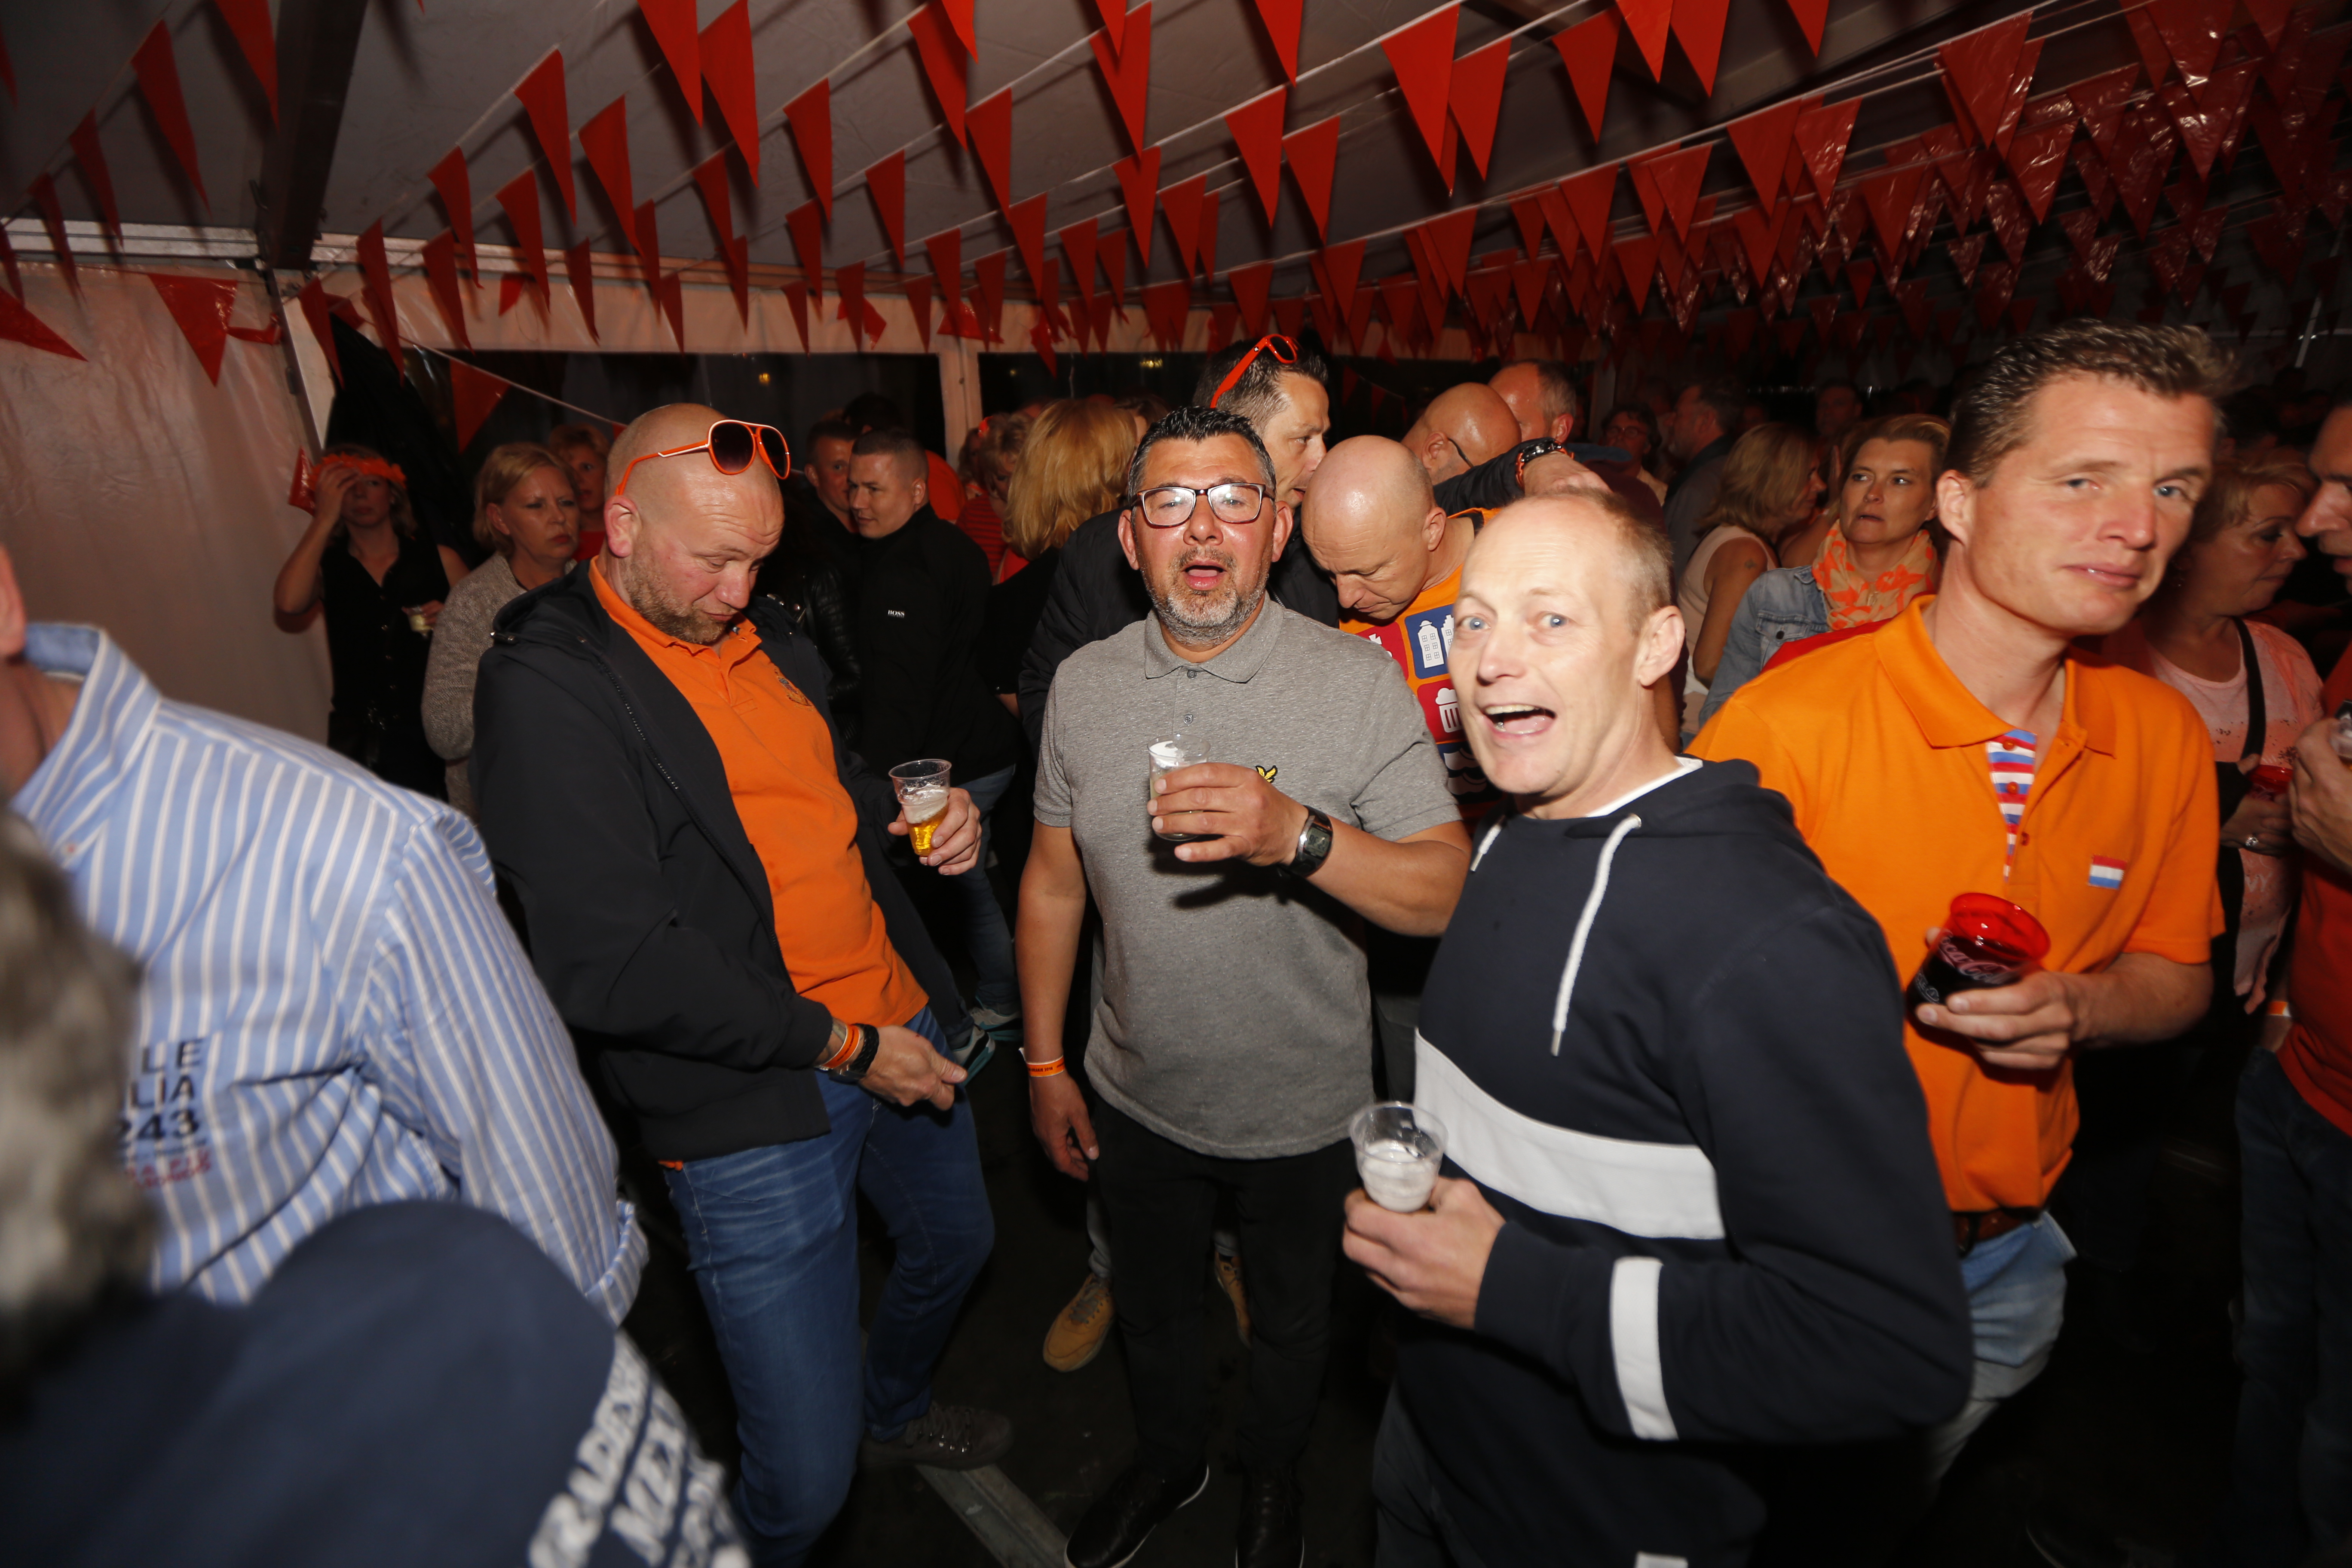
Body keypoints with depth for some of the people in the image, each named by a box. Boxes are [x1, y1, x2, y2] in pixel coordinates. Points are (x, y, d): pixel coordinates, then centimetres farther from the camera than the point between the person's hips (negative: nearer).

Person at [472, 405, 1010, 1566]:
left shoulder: (762, 633, 8)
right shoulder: (542, 687, -15)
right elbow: (613, 965, -21)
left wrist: (917, 818, 0)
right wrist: (841, 1046, -17)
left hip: (901, 1029, 8)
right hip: (753, 1105, -8)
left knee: (956, 1242, 30)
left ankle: (894, 1412, 61)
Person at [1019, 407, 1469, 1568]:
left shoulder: (1358, 685, -19)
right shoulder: (1084, 685, -7)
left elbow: (1450, 894, -24)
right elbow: (1053, 880, 1)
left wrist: (1301, 837, -42)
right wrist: (1044, 1061, 4)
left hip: (1304, 1109, -2)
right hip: (1137, 1099, 3)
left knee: (1291, 1326, 25)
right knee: (1152, 1312, 28)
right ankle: (1169, 1460, 60)